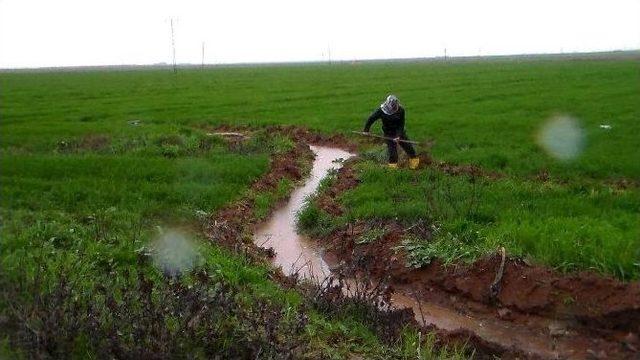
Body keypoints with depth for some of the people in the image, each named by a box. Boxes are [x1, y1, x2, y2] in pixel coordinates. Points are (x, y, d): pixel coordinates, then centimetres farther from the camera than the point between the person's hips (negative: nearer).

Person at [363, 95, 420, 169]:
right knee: (392, 149, -3)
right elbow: (371, 119, -12)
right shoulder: (381, 110, -23)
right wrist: (366, 130, -7)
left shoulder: (401, 110, -20)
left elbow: (401, 125, -16)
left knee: (407, 145, 8)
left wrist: (398, 135, -26)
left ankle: (414, 159, 29)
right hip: (389, 133, -1)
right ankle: (393, 165, 17)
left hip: (399, 131, 1)